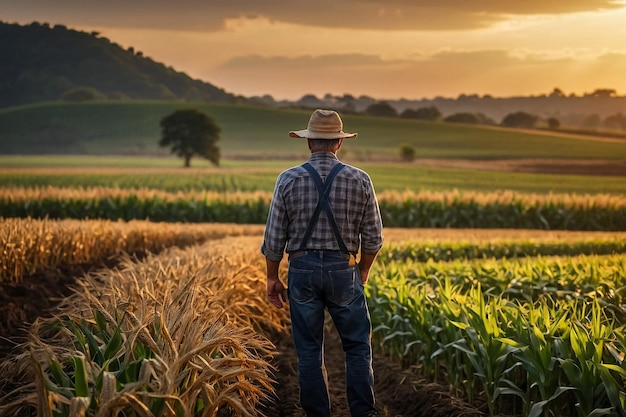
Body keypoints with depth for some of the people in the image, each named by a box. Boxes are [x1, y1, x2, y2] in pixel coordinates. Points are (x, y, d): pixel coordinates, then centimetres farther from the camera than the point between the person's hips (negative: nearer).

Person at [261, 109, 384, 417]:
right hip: (343, 270, 0)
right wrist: (363, 271, 17)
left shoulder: (288, 180, -4)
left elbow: (274, 237, -1)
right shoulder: (359, 180, -3)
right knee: (358, 347, 9)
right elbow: (373, 237, 1)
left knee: (309, 351, 8)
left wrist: (272, 279, 10)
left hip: (302, 270, 1)